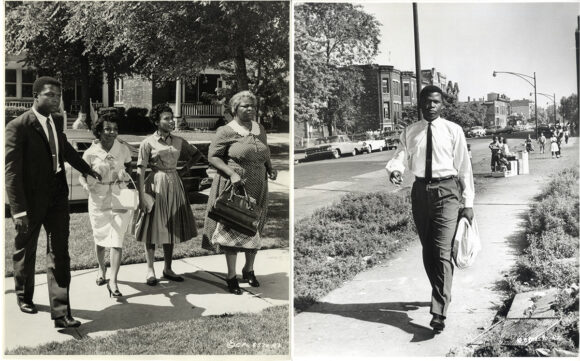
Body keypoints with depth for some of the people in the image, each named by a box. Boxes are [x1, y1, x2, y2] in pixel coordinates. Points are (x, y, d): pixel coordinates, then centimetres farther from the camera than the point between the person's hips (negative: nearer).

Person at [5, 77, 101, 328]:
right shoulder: (17, 127, -15)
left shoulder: (56, 121, 6)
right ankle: (24, 297, 40)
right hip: (31, 199, -5)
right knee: (25, 251, 16)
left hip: (57, 197, 5)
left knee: (59, 253, -2)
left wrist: (87, 170, 35)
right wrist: (18, 210, -23)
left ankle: (61, 313, -1)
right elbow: (11, 170, -18)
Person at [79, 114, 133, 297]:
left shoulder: (123, 149, -5)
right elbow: (82, 175, -2)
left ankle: (113, 281, -8)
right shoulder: (90, 153, -9)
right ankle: (101, 269, 41)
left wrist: (126, 175, -6)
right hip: (98, 199, 1)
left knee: (117, 239, -9)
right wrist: (86, 185, -24)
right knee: (100, 237, 16)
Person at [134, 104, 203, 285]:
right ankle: (150, 270, 12)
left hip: (174, 186, 5)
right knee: (153, 228, 2)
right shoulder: (148, 143, -8)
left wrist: (186, 168, 6)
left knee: (171, 227, 10)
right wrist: (141, 196, -16)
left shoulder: (178, 141, 5)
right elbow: (140, 170, -11)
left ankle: (167, 269, 20)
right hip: (155, 186, -4)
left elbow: (197, 154, 20)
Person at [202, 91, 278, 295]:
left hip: (258, 189, 6)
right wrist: (232, 173, -20)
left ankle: (249, 270, 34)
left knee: (255, 230, 14)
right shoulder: (226, 132, -8)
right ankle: (231, 277, 12)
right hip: (234, 186, -5)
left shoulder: (260, 130, 10)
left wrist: (270, 170, 1)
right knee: (231, 230, 1)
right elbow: (212, 156, -8)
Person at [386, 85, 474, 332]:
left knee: (442, 251, -12)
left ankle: (439, 312, -12)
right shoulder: (410, 132, 8)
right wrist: (394, 169, -27)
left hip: (446, 190, -3)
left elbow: (464, 166, 2)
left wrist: (468, 203, 0)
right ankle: (442, 294, 34)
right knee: (427, 250, 14)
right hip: (420, 190, 4)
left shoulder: (453, 130, 1)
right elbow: (401, 155, -1)